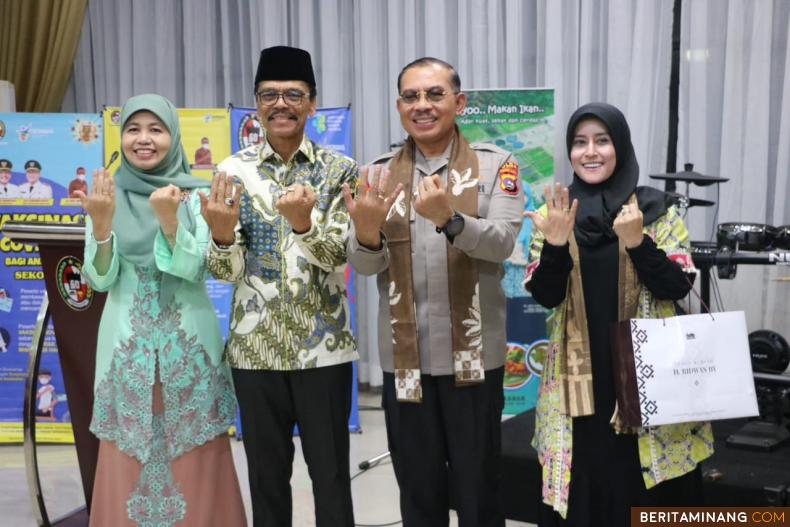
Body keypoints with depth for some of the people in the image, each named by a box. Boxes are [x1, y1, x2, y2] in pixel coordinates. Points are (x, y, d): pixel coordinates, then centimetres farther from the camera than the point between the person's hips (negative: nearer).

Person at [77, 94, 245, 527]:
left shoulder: (196, 196, 0)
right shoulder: (108, 197, 3)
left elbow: (194, 270, -11)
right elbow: (100, 280, -3)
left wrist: (169, 218, -26)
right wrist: (100, 222, -20)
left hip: (188, 342, -1)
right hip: (127, 343, 1)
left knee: (193, 465, 5)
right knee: (129, 461, 7)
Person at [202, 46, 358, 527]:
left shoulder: (339, 170, -2)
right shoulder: (234, 171, 0)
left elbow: (339, 254, -12)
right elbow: (226, 270, -4)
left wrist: (304, 222, -33)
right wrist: (223, 234, -27)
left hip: (323, 345, -1)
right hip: (255, 346, 1)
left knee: (331, 472, 8)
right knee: (266, 473, 12)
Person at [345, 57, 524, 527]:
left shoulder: (495, 165, -2)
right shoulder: (379, 173, 5)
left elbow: (501, 243, -15)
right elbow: (366, 265, -3)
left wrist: (449, 219, -34)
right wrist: (367, 232, -25)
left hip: (473, 354, -2)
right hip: (405, 357, 2)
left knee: (478, 486, 11)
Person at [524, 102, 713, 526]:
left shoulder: (659, 211, 0)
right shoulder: (556, 213, 4)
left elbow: (677, 288, -8)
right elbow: (546, 297, -3)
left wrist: (637, 241, -21)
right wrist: (555, 243, -19)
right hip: (580, 378, 1)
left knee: (650, 491, 4)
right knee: (581, 490, 5)